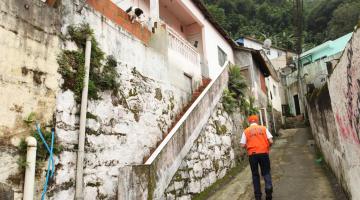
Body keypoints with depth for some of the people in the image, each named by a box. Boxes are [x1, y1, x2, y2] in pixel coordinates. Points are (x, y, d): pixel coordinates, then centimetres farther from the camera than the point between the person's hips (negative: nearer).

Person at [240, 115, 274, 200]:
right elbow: (270, 141, -2)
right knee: (266, 173, 14)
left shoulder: (246, 131, 3)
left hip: (252, 154, 0)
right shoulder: (263, 128, 5)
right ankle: (268, 190, -4)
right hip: (263, 153, 0)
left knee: (255, 174, 13)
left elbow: (243, 145, -3)